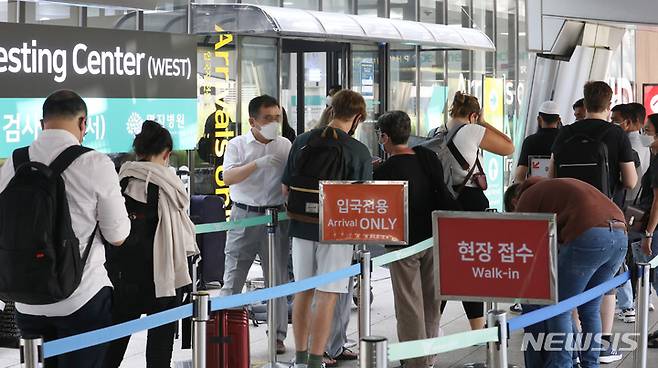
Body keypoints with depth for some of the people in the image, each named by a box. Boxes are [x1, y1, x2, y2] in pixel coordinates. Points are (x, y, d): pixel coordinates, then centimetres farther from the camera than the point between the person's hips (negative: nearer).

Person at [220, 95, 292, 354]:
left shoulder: (285, 146, 7)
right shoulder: (238, 145, 0)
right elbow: (228, 178, -14)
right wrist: (258, 163, -24)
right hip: (244, 215, -2)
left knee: (277, 279, 6)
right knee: (233, 277, 0)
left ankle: (278, 335, 14)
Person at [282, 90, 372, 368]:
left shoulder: (302, 141, 1)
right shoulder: (359, 151, -10)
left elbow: (285, 188, 6)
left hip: (302, 227, 4)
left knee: (303, 293, 14)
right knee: (327, 297, 1)